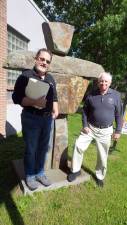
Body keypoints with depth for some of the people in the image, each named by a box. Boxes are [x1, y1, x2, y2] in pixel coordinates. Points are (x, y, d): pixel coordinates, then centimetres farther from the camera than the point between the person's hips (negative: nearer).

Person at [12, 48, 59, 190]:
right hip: (31, 118, -5)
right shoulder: (26, 76, -7)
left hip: (47, 118, 6)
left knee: (43, 148, 15)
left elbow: (54, 97, 20)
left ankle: (40, 173, 34)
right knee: (31, 149, 6)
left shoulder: (50, 79, 12)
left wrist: (55, 109, 4)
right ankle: (30, 176, 28)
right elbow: (16, 98, -13)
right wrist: (34, 102, -26)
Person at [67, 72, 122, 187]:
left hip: (105, 131, 0)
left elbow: (119, 114, 0)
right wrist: (85, 125, -4)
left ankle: (100, 176, 35)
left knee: (103, 156, 10)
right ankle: (76, 170, 13)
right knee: (78, 146, -10)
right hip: (90, 128, 1)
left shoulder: (116, 95, -5)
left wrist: (118, 131, -2)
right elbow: (85, 111, 6)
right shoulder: (91, 95, -3)